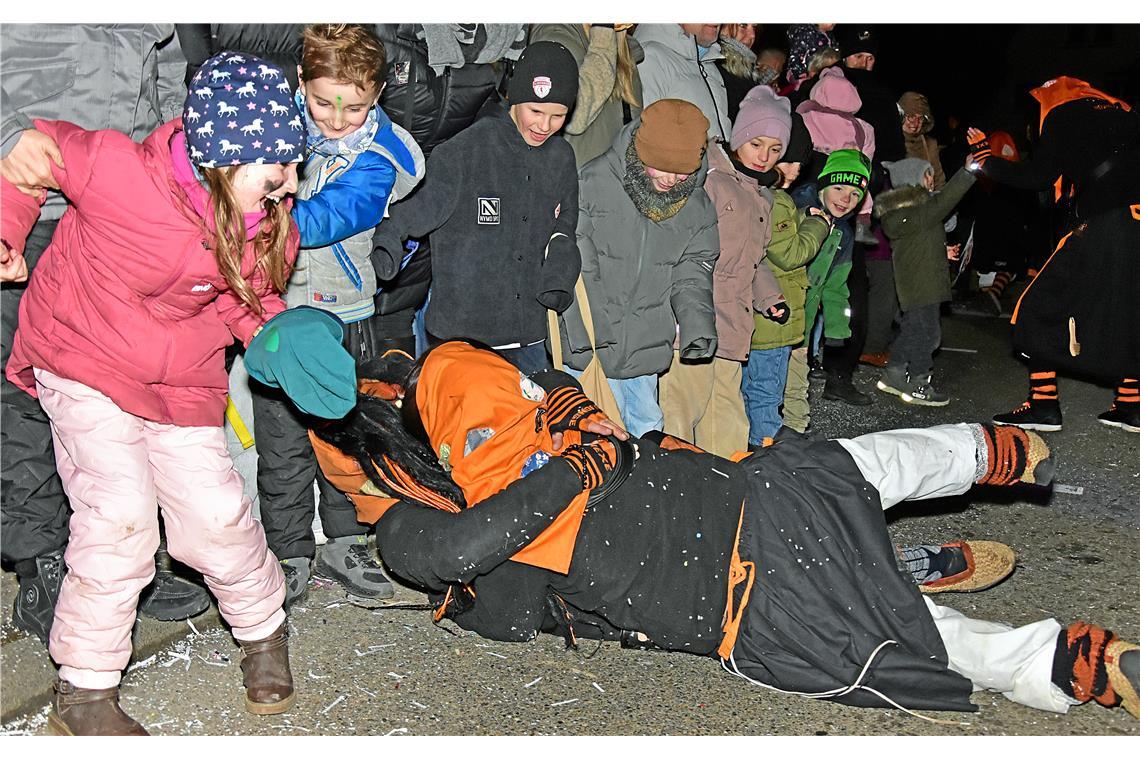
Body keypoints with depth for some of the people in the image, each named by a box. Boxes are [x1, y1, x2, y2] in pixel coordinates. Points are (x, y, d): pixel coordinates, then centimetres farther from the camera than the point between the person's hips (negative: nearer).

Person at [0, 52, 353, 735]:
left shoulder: (269, 223, -11)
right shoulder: (117, 169, -26)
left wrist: (277, 334, -16)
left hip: (183, 381, 4)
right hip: (84, 363, -3)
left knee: (214, 514, -2)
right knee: (120, 513, -14)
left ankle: (263, 627, 28)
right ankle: (83, 692, 5)